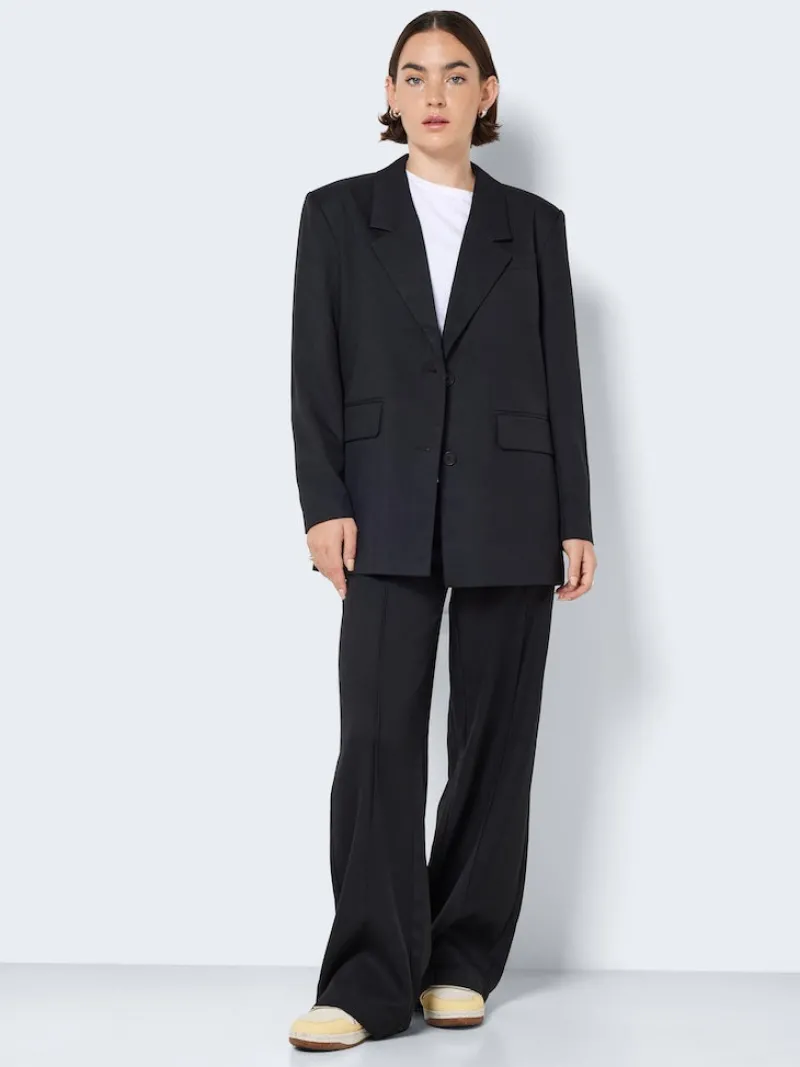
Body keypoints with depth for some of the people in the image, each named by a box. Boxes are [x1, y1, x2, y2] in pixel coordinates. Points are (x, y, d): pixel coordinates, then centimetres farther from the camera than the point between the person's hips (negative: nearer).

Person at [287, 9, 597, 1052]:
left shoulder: (534, 224, 10)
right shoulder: (338, 212, 8)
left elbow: (560, 380, 8)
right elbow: (314, 370, 2)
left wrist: (576, 522, 2)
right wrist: (324, 504, -8)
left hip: (509, 514, 2)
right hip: (389, 514, -1)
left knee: (494, 739, 4)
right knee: (378, 740, -8)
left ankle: (460, 962, 16)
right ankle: (372, 982, -3)